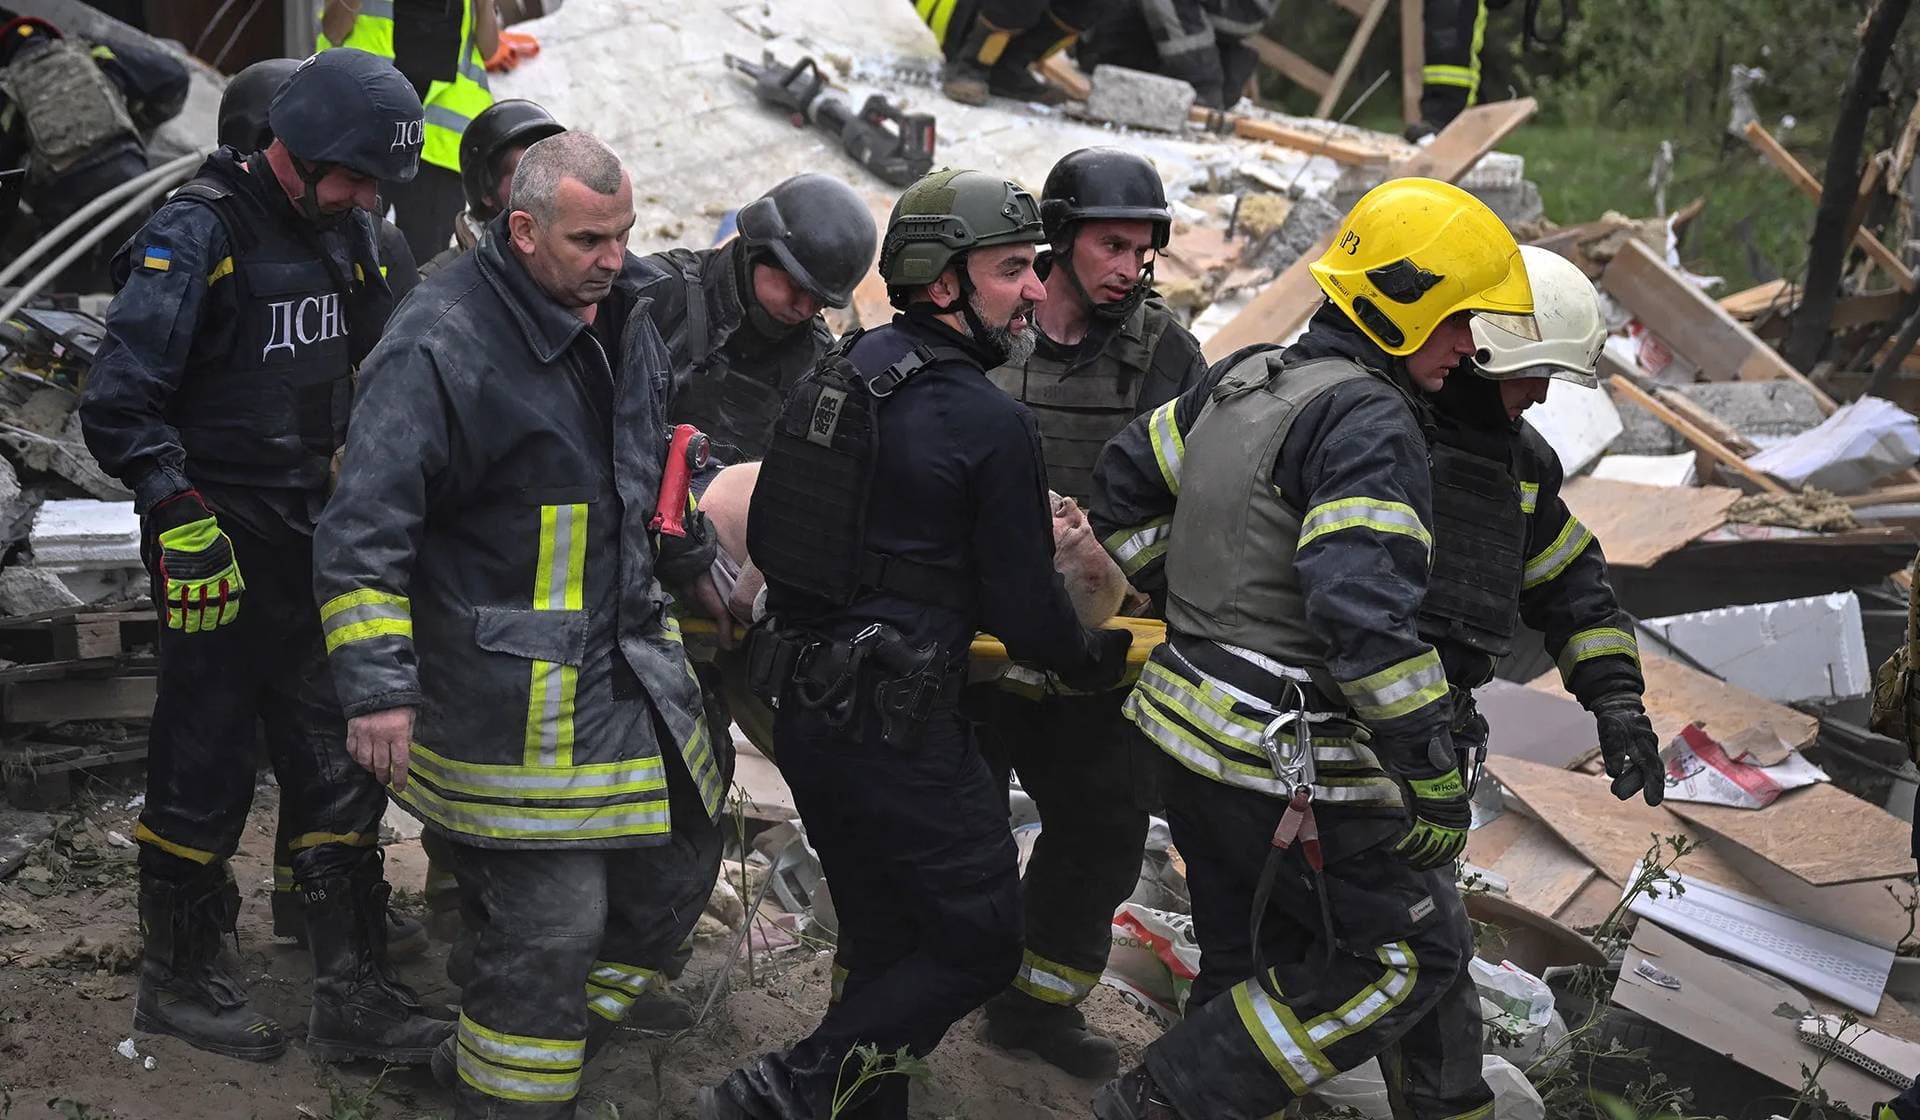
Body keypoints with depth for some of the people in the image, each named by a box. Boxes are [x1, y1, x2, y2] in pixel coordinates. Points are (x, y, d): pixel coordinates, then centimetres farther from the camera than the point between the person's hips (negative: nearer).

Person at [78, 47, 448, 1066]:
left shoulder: (343, 235, 8)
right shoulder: (199, 235, -15)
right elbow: (120, 403, -17)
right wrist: (181, 518, -23)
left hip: (313, 545, 7)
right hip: (219, 549, -7)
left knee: (338, 770, 9)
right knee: (204, 777, 3)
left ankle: (353, 995, 16)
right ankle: (176, 982, 21)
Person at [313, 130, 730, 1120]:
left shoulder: (620, 317, 7)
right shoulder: (442, 345, -19)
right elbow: (363, 528, -19)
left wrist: (692, 560, 33)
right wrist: (378, 686, -22)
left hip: (626, 660, 9)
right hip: (510, 695, -9)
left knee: (675, 867, 18)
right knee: (550, 920, -7)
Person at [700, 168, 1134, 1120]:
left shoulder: (833, 374, 8)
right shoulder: (992, 426, -16)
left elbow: (764, 537, 14)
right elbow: (1024, 605, -11)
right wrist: (1100, 658, 9)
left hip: (800, 708, 9)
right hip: (896, 728, -9)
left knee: (882, 936, 20)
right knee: (977, 943, 4)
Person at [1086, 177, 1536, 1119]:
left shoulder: (1245, 380, 10)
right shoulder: (1369, 422, -18)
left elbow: (1123, 485, 20)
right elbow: (1365, 614, -28)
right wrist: (1436, 783, -21)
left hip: (1192, 733, 9)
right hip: (1287, 766, -9)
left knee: (1257, 968, 21)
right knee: (1414, 953, 5)